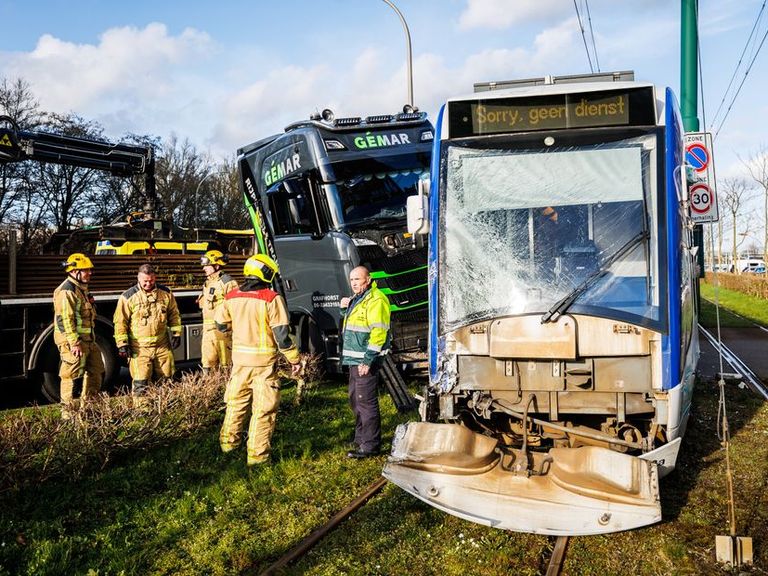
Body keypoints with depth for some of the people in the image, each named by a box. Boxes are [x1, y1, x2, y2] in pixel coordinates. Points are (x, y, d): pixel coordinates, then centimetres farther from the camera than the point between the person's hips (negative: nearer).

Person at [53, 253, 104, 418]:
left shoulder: (82, 289, 16)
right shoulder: (66, 291, -15)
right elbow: (64, 319, -22)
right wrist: (74, 343, -24)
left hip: (87, 340, 10)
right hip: (72, 341, -10)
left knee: (96, 372, 15)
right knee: (73, 377, -4)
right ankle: (69, 411, 5)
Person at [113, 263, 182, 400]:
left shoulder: (166, 293, 4)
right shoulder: (128, 296, -7)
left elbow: (174, 314, 14)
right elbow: (120, 321, -4)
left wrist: (176, 334, 10)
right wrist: (122, 343, -8)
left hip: (162, 345, 4)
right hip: (139, 348, -3)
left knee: (166, 378, 11)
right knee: (140, 382, -7)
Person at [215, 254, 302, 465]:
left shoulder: (232, 297, 2)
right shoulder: (271, 299, -15)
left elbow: (221, 325, 15)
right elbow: (282, 334, -16)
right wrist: (294, 359, -7)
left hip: (240, 358, 5)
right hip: (264, 361, -5)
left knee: (236, 402, 22)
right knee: (263, 409, 4)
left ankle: (228, 441, 34)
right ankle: (257, 454, 7)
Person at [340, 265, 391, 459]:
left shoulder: (375, 300, -14)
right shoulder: (356, 299, 18)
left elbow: (378, 332, -22)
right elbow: (350, 322, 34)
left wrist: (368, 360, -25)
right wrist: (344, 308, 13)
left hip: (365, 360, -11)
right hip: (355, 359, 11)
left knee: (366, 402, -7)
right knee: (356, 401, 17)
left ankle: (370, 446, -1)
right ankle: (361, 441, 29)